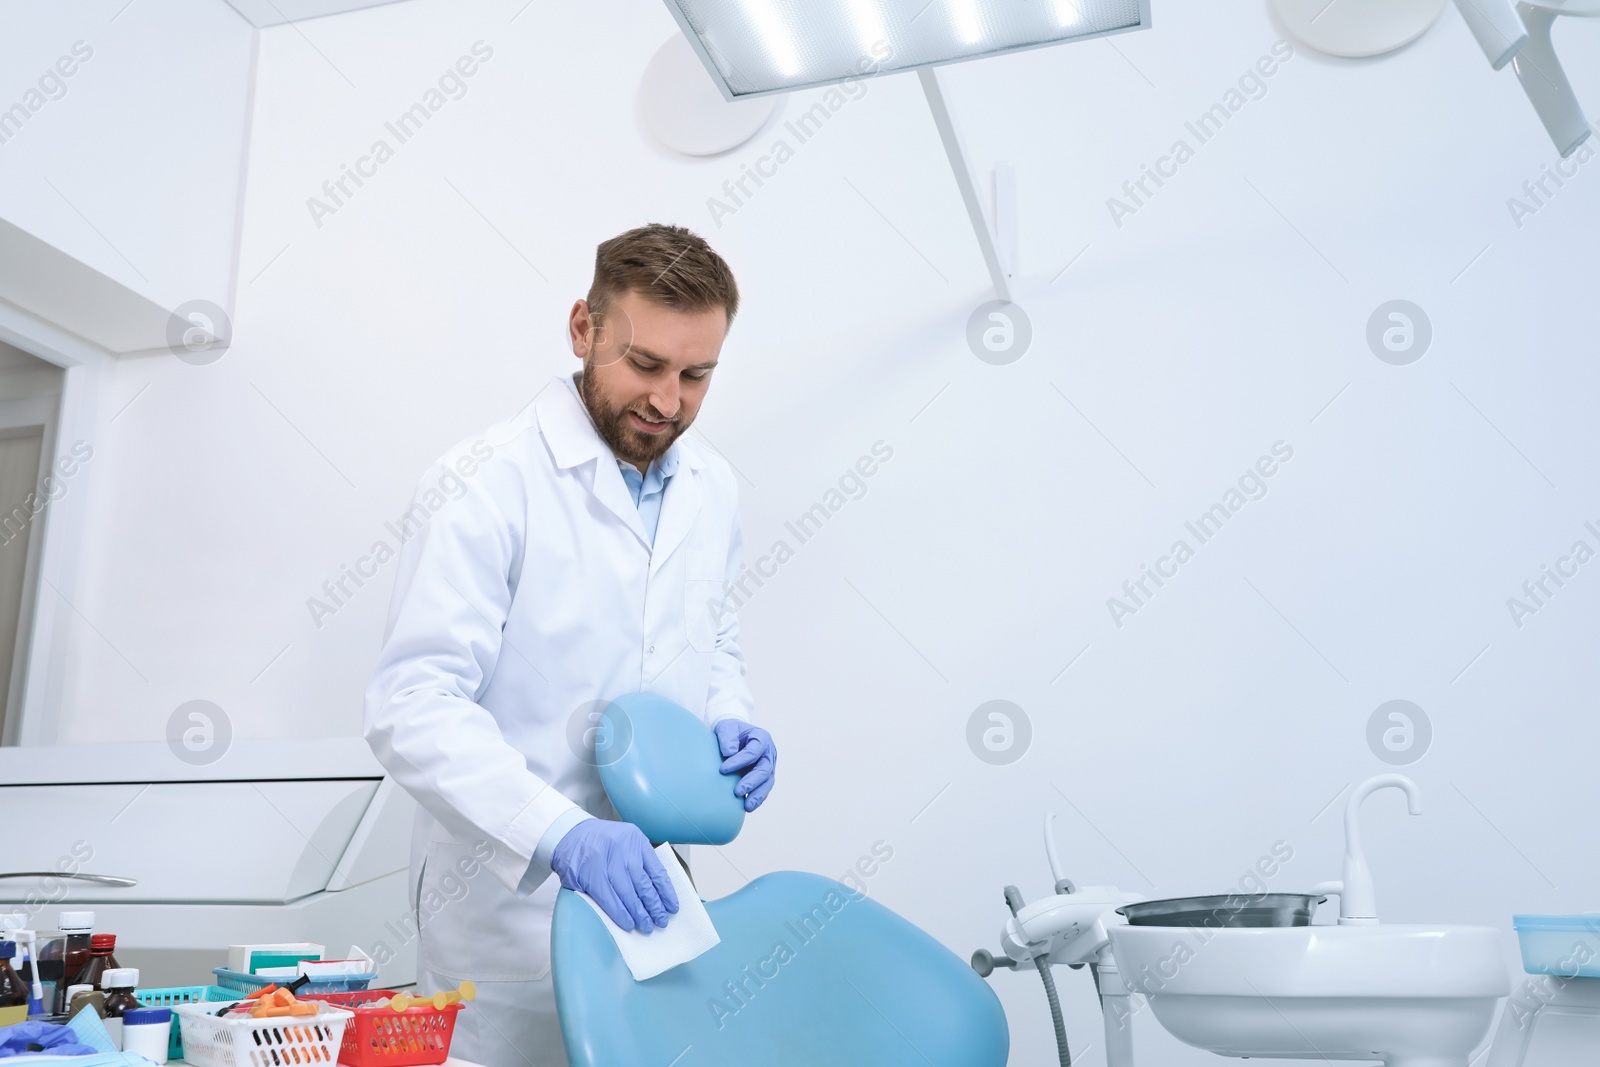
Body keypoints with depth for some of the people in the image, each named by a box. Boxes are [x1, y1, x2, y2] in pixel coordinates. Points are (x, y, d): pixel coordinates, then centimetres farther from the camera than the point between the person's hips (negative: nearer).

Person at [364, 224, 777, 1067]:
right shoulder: (487, 484, -17)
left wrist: (728, 719, -4)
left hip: (638, 887, 6)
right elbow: (414, 706, -23)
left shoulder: (711, 490, 3)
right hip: (508, 902, -6)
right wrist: (563, 833, -35)